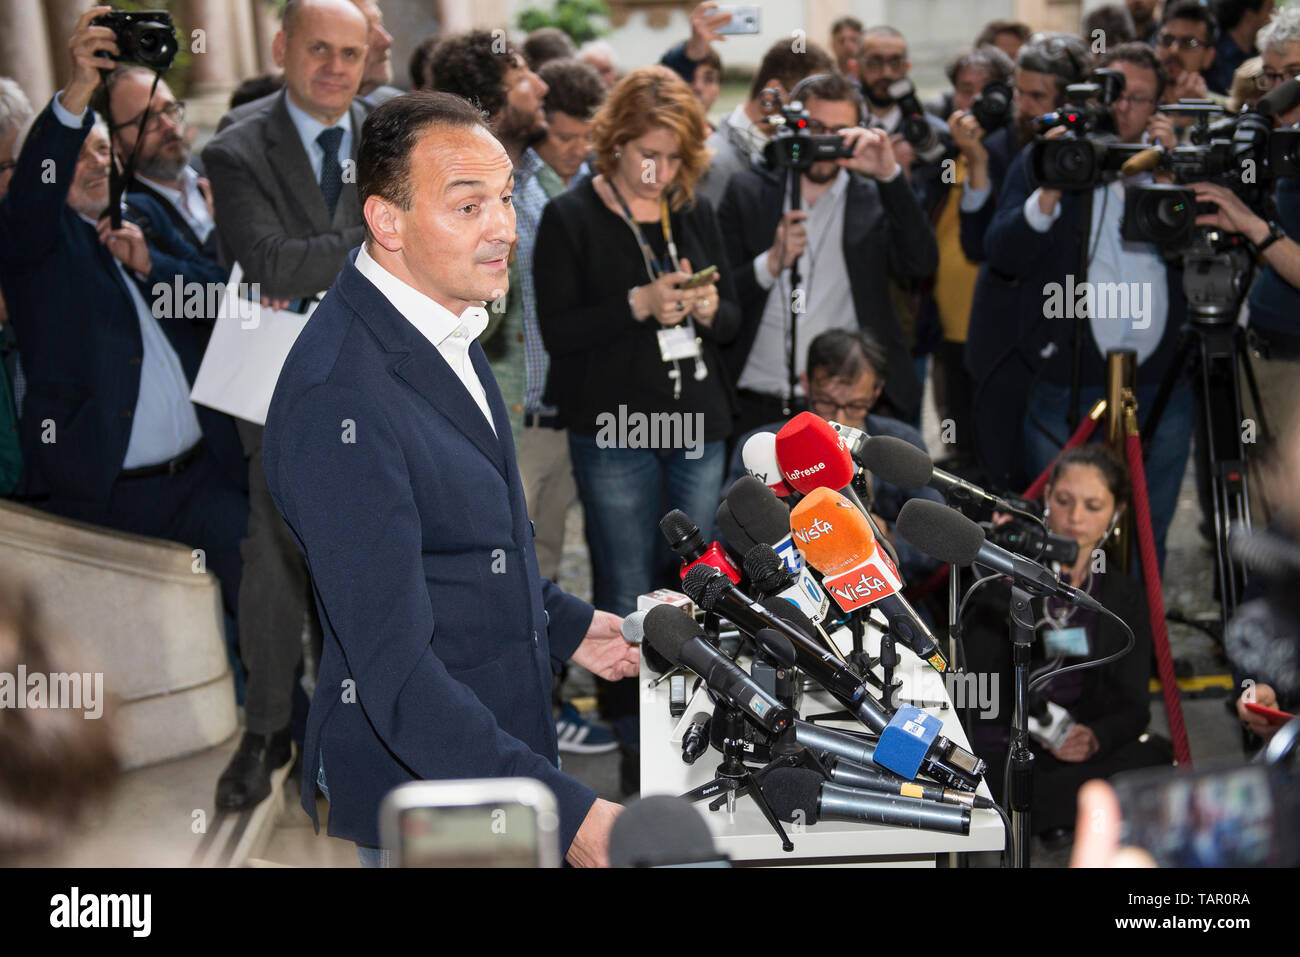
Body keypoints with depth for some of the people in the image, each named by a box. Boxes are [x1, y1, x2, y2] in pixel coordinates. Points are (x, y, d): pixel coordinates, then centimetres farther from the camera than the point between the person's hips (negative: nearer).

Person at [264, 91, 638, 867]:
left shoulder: (443, 324, 2)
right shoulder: (339, 398, -29)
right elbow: (396, 669, -31)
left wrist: (564, 624, 19)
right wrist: (566, 810, -33)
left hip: (495, 748, 9)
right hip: (422, 784, -9)